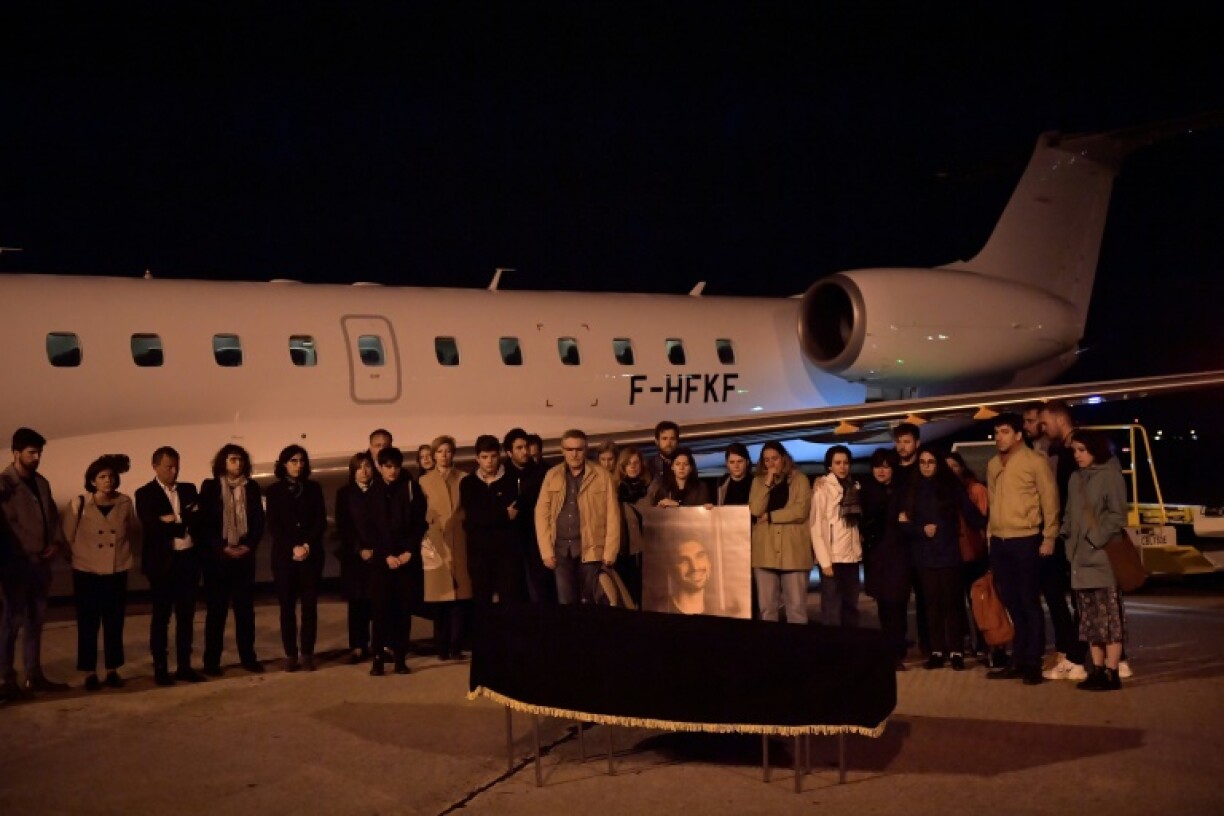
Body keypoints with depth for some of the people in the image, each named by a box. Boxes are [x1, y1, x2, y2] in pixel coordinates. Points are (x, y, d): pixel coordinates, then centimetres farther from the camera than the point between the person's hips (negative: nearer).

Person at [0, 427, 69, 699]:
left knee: (35, 620, 11)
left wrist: (57, 543, 1)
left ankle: (34, 676, 18)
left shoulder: (41, 482, 12)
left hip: (40, 562, 7)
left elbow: (53, 515, 16)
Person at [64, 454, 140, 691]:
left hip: (117, 572, 2)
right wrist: (77, 556, 2)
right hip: (87, 572, -2)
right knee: (88, 624, 2)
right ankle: (90, 672, 11)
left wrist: (125, 552, 8)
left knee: (114, 623, 7)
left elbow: (135, 532, 11)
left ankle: (112, 670, 17)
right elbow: (67, 536, -2)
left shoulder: (125, 503, -3)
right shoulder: (79, 504, -9)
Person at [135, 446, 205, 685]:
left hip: (189, 559, 4)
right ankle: (160, 668, 10)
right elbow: (152, 527, -14)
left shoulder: (189, 489, 12)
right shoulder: (145, 494, -2)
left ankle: (184, 666, 15)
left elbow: (199, 519, 4)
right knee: (161, 617, 3)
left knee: (186, 615, 8)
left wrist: (175, 519, -12)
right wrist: (185, 523, -12)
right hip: (163, 562, -4)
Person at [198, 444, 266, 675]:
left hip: (245, 555, 2)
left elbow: (259, 521, 6)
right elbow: (204, 523, -4)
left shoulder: (251, 487, 7)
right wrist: (222, 548, -13)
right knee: (216, 610, 1)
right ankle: (211, 661, 6)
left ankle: (248, 657, 12)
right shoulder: (210, 486, 0)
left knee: (245, 608, 5)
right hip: (217, 557, -2)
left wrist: (249, 545, -8)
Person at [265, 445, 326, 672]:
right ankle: (290, 654, 2)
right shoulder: (275, 490, 6)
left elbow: (321, 521, 3)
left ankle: (307, 653, 2)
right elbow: (273, 526, 0)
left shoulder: (313, 488, 9)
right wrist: (293, 548, -12)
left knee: (309, 605, -2)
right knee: (287, 606, -1)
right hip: (284, 555, -1)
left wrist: (307, 545, -11)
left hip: (311, 555, 1)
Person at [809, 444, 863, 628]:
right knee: (832, 609, -7)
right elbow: (816, 527, -10)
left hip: (852, 556, 6)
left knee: (851, 607, 7)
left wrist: (859, 548, 1)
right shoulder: (822, 488, -5)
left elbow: (857, 521, 15)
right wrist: (825, 561, -16)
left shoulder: (853, 487, 12)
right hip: (832, 557, -6)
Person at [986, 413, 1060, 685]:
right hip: (999, 541, 6)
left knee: (1029, 603, -2)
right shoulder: (993, 465, 13)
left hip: (1025, 540, -6)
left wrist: (1049, 537, -12)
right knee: (1011, 604, 11)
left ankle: (1033, 664, 3)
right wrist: (991, 533, 12)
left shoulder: (1034, 461, -6)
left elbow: (1050, 500, -8)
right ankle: (1018, 661, 17)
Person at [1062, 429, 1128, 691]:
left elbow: (1117, 515, -10)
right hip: (1081, 559, 7)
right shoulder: (1075, 478, 16)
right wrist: (1068, 537, 6)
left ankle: (1111, 673, -4)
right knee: (1090, 619, 9)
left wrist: (1095, 539, -15)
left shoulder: (1110, 476, -5)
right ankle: (1097, 669, 14)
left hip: (1104, 559, -7)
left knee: (1109, 617, -5)